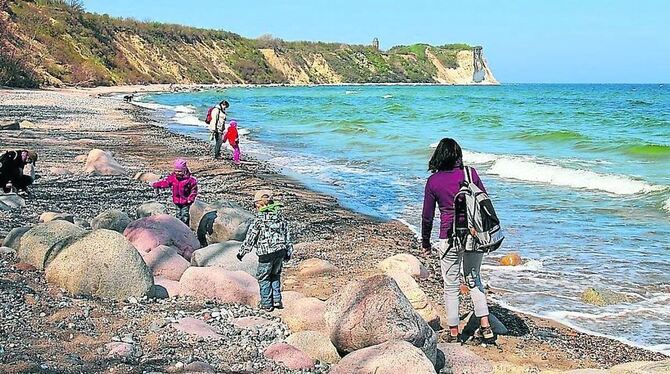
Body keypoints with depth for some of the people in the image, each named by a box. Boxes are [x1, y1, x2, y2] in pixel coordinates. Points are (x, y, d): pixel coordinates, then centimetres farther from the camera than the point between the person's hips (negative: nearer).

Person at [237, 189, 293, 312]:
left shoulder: (260, 218, -11)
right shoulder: (279, 216, 8)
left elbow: (250, 237, -7)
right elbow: (287, 234, 12)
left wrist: (242, 252, 2)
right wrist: (288, 251, 20)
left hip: (266, 253, -6)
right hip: (280, 250, 6)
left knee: (263, 278, 8)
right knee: (275, 275, 22)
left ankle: (267, 304, 11)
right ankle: (277, 301, 19)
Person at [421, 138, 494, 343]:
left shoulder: (433, 181, -6)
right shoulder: (470, 173, -2)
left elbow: (427, 216, -1)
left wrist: (425, 243, 11)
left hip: (450, 238, -3)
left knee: (451, 286, 9)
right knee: (474, 280, 19)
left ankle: (454, 334, 15)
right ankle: (486, 327, 12)